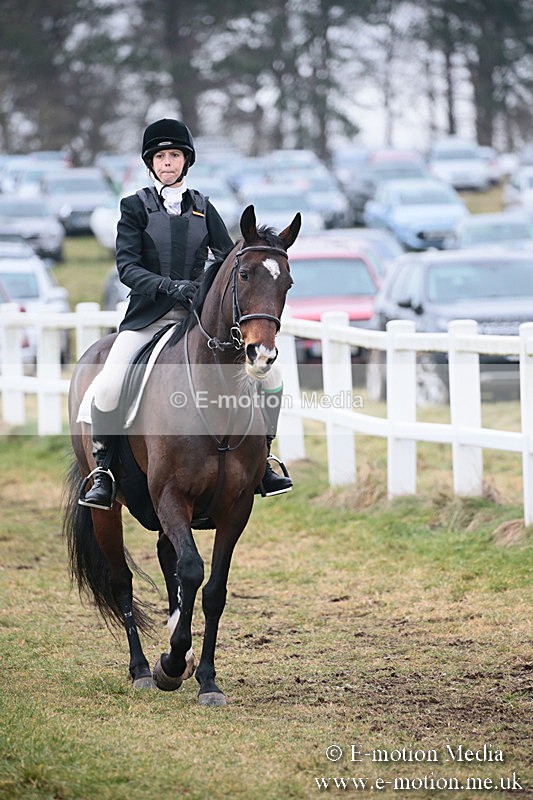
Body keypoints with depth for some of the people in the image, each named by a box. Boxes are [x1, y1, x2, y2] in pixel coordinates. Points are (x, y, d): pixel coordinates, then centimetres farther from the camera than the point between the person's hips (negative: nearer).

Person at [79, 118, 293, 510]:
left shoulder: (203, 208, 12)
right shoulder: (136, 206, 3)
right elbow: (127, 267, -7)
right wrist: (170, 287, -23)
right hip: (148, 316, -3)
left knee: (269, 374, -12)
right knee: (108, 385, -28)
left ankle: (261, 461, 1)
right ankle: (103, 470, -10)